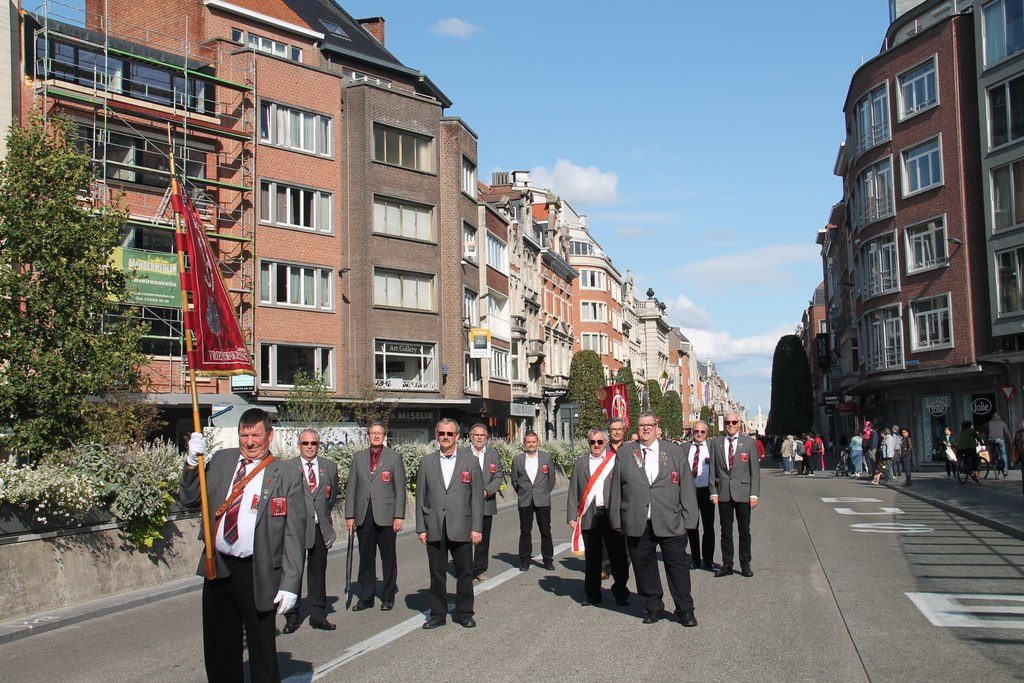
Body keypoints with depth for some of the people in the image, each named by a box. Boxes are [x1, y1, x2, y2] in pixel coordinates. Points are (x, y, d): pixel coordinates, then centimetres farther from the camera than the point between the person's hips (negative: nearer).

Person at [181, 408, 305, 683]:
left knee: (262, 650, 7)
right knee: (218, 650, 16)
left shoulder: (287, 476, -6)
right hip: (217, 570, 5)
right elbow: (189, 499, 10)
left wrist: (290, 585, -11)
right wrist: (193, 462, -5)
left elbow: (295, 535, -7)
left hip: (256, 573, -4)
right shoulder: (221, 460, 8)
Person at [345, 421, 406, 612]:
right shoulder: (358, 458, 9)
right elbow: (351, 488, 9)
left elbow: (400, 488, -1)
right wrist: (349, 515, 2)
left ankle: (388, 597, 16)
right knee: (365, 558, 8)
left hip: (386, 515, -2)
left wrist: (399, 516, -8)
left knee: (388, 557, 5)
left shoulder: (394, 457, 1)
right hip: (363, 515, 2)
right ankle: (365, 597, 17)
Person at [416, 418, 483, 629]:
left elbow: (477, 498, 2)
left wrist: (477, 528, -4)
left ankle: (464, 613, 19)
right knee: (437, 574, 8)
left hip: (461, 528, -1)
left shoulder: (470, 462, 4)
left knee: (465, 572, 5)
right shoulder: (426, 462, 7)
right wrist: (421, 528, 2)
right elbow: (420, 497, 7)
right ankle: (438, 614, 19)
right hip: (434, 529, 1)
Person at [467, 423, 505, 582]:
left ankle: (480, 569, 20)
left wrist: (486, 491, -13)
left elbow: (499, 476, 2)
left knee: (483, 539, 9)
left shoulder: (494, 454, 8)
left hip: (486, 503, 3)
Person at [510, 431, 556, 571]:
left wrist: (546, 492, 7)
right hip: (525, 502, 1)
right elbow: (514, 480, 12)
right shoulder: (517, 459, 4)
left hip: (543, 501, -1)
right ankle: (524, 560, 12)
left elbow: (551, 477, 9)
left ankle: (548, 560, 12)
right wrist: (522, 493, 9)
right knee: (525, 532, 4)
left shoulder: (547, 457, 3)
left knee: (546, 531, 2)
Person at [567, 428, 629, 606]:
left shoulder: (616, 460, 4)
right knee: (591, 558, 8)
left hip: (612, 515, -2)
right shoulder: (580, 463, 12)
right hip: (589, 516, 2)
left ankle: (621, 593, 15)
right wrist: (572, 516, 2)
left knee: (618, 556, 1)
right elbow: (573, 491, 10)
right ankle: (592, 594, 19)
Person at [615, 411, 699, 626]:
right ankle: (653, 608, 23)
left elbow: (686, 486, 4)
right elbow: (616, 489, 9)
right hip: (637, 525, 1)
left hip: (670, 523, -1)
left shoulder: (674, 451, 7)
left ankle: (685, 610, 17)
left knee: (678, 566, 3)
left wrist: (688, 519, -1)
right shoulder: (624, 454, 8)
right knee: (644, 567, 8)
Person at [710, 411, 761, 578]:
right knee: (726, 531, 7)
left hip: (743, 493, -1)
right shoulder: (716, 443, 6)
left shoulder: (748, 443, 2)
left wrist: (754, 494, -5)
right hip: (723, 494, 1)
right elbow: (712, 469, 7)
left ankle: (745, 565, 14)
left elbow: (755, 470, 1)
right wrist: (713, 492, -1)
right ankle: (727, 565, 14)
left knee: (744, 531, 5)